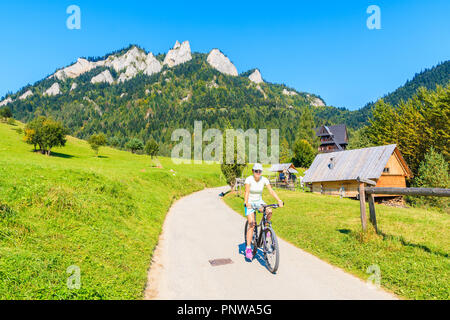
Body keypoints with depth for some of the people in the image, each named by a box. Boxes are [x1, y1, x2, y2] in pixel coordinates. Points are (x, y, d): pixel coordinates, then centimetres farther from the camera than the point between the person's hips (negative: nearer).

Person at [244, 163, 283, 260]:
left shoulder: (264, 179, -9)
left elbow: (271, 191, -16)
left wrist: (279, 201, -29)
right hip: (250, 203, -3)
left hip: (259, 202, 3)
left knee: (269, 211, -28)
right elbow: (247, 192, -26)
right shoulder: (249, 179, -17)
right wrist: (246, 203, -43)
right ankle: (248, 248, -7)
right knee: (251, 224, -15)